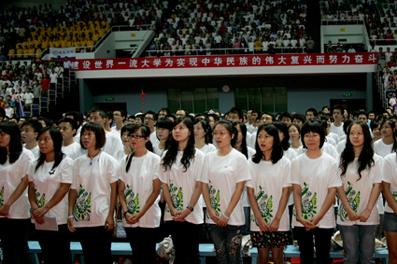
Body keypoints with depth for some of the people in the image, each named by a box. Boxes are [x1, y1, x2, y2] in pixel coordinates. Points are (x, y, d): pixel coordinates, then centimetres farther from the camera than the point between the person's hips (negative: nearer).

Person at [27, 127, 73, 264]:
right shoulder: (36, 164, 12)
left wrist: (44, 209, -16)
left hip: (59, 218, -5)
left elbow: (64, 188, -12)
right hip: (39, 219, 6)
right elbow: (31, 188, 10)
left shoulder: (66, 162, -6)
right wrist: (34, 208, -9)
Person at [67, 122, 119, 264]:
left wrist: (111, 215, -10)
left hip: (102, 218, -3)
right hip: (81, 217, 4)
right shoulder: (78, 162, 8)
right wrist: (70, 214, 1)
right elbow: (74, 189, 9)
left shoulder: (108, 160, -3)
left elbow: (114, 189, -4)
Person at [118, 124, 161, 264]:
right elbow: (121, 190, 7)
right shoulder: (126, 160, 6)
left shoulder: (154, 159, -6)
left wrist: (140, 214, -13)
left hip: (149, 217, -4)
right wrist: (126, 212, -7)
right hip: (129, 219, 4)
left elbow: (156, 190, -8)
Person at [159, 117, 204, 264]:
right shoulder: (167, 155, 7)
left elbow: (199, 185, -6)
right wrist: (172, 209, -6)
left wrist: (188, 209, -14)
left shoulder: (198, 155, -3)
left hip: (192, 214, -3)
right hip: (172, 214, 3)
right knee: (179, 252, 9)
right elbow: (164, 185, 5)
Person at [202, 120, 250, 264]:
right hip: (213, 217, 3)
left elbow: (239, 188, -8)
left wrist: (227, 214, -13)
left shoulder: (239, 158, -5)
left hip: (233, 217, -3)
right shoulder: (209, 157, 5)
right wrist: (211, 210, -6)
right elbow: (205, 186, 6)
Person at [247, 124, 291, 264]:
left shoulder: (284, 163, -2)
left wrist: (277, 219, -11)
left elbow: (286, 192, -4)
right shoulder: (253, 163, 3)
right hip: (258, 220, 2)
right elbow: (250, 192, 1)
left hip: (279, 220, -1)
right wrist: (260, 219, -8)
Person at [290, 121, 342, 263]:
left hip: (324, 220, -1)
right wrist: (300, 216, -13)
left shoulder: (331, 162, -1)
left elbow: (332, 192, -4)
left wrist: (318, 217, -13)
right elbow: (296, 191, 0)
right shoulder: (297, 162, 3)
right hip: (301, 221, 1)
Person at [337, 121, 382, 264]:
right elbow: (339, 186, 1)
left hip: (368, 215, 0)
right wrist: (349, 210, -9)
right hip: (347, 215, 0)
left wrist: (368, 211, -10)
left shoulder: (375, 160, 2)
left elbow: (377, 186, -1)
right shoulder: (343, 159, 4)